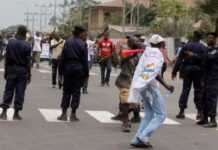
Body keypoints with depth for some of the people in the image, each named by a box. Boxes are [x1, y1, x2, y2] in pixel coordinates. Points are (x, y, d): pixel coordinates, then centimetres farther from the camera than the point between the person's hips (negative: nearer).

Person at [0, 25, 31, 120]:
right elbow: (28, 62, -8)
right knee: (20, 92, 4)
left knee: (8, 91, 9)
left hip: (11, 69, 2)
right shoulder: (27, 45, -9)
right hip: (22, 71, -2)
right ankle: (16, 113, 7)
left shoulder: (10, 42, -2)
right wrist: (29, 75, 0)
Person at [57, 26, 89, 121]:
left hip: (68, 68, 3)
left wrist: (61, 70, 8)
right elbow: (85, 60, -5)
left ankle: (64, 113, 7)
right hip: (79, 69, -3)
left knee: (66, 91, 9)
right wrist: (86, 73, 1)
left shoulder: (67, 42, 5)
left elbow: (62, 57, 5)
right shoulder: (83, 44, -5)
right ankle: (73, 114, 3)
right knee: (76, 91, 3)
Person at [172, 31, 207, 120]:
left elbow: (179, 59, -4)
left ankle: (182, 111, 5)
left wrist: (175, 71, 1)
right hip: (198, 71, 0)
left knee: (185, 90, 7)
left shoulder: (187, 46, -3)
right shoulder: (203, 48, -4)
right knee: (198, 91, 8)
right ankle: (200, 112, 9)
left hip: (187, 70, 0)